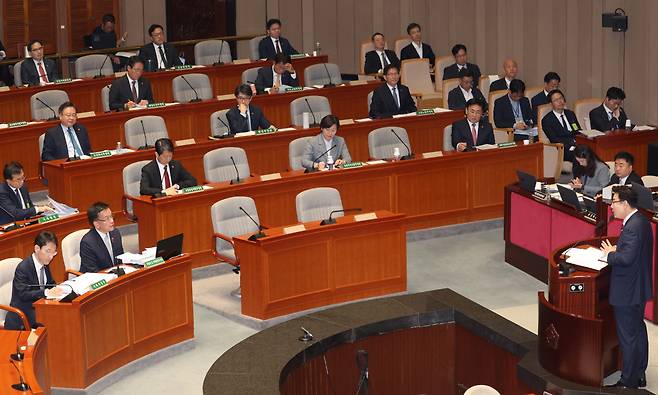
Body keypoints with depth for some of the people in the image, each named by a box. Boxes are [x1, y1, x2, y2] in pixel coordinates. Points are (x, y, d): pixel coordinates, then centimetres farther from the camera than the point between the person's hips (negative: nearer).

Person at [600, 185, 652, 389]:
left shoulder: (633, 226, -25)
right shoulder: (641, 221, 6)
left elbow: (627, 258, -31)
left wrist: (610, 254, -14)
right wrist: (617, 249, 3)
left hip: (627, 292, -11)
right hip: (639, 288, 11)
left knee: (627, 337, 0)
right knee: (638, 331, 20)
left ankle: (629, 382, 9)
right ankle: (639, 375, 32)